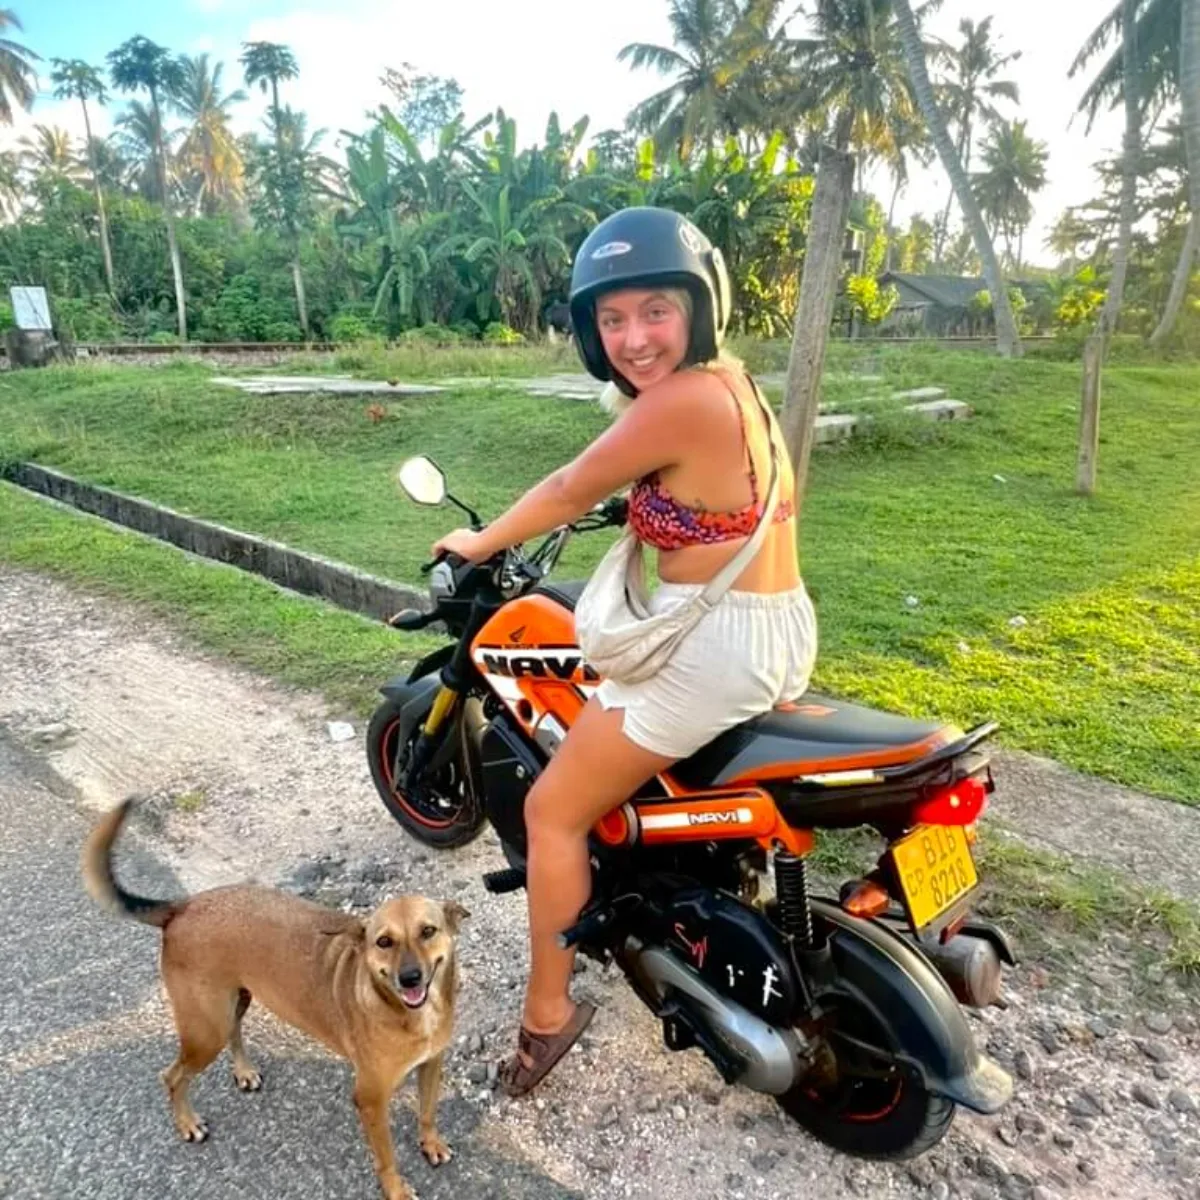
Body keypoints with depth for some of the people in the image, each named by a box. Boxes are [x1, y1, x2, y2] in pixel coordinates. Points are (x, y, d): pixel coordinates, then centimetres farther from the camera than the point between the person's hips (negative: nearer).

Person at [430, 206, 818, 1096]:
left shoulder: (680, 400, -20)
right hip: (785, 629, 10)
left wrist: (480, 543, 6)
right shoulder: (730, 377, 7)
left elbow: (573, 492, -9)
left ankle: (548, 1012, 21)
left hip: (713, 648, -10)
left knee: (553, 812, 5)